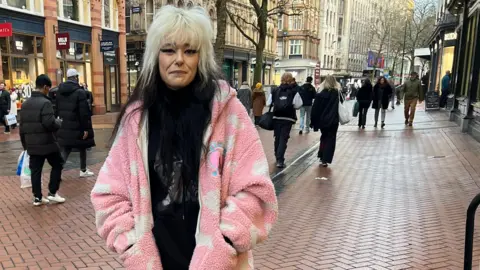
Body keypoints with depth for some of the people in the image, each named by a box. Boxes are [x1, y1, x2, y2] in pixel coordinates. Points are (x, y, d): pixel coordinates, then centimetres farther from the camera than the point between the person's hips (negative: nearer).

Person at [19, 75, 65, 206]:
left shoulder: (25, 103, 11)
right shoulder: (45, 102, -15)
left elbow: (22, 126, 15)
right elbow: (50, 124, -25)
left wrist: (24, 143, 22)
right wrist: (59, 122, -3)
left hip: (31, 144, 7)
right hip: (47, 143, -7)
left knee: (35, 170, 10)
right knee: (57, 165, 10)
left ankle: (37, 197, 16)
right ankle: (52, 193, 10)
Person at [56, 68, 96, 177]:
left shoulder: (59, 91, 8)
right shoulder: (79, 92, -15)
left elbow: (57, 109, 11)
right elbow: (84, 112, -18)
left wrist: (62, 122, 16)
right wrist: (86, 128, -15)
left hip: (64, 127, 6)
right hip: (77, 127, -6)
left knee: (66, 150, 11)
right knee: (82, 149, 12)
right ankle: (83, 170, 23)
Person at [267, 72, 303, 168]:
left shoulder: (275, 90, 3)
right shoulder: (294, 91, -5)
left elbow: (268, 103, 2)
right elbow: (298, 105, -9)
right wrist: (291, 106, 10)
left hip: (276, 117, 3)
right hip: (288, 118, -3)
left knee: (277, 137, 15)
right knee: (283, 139, -2)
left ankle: (278, 157, 29)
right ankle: (280, 160, -10)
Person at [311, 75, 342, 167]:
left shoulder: (320, 94, -6)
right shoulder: (337, 94, -6)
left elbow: (315, 110, -6)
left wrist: (314, 122, 0)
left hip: (322, 121, 2)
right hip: (333, 121, -2)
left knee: (324, 137, 22)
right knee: (330, 139, 5)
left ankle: (321, 156, 28)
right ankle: (325, 160, -3)